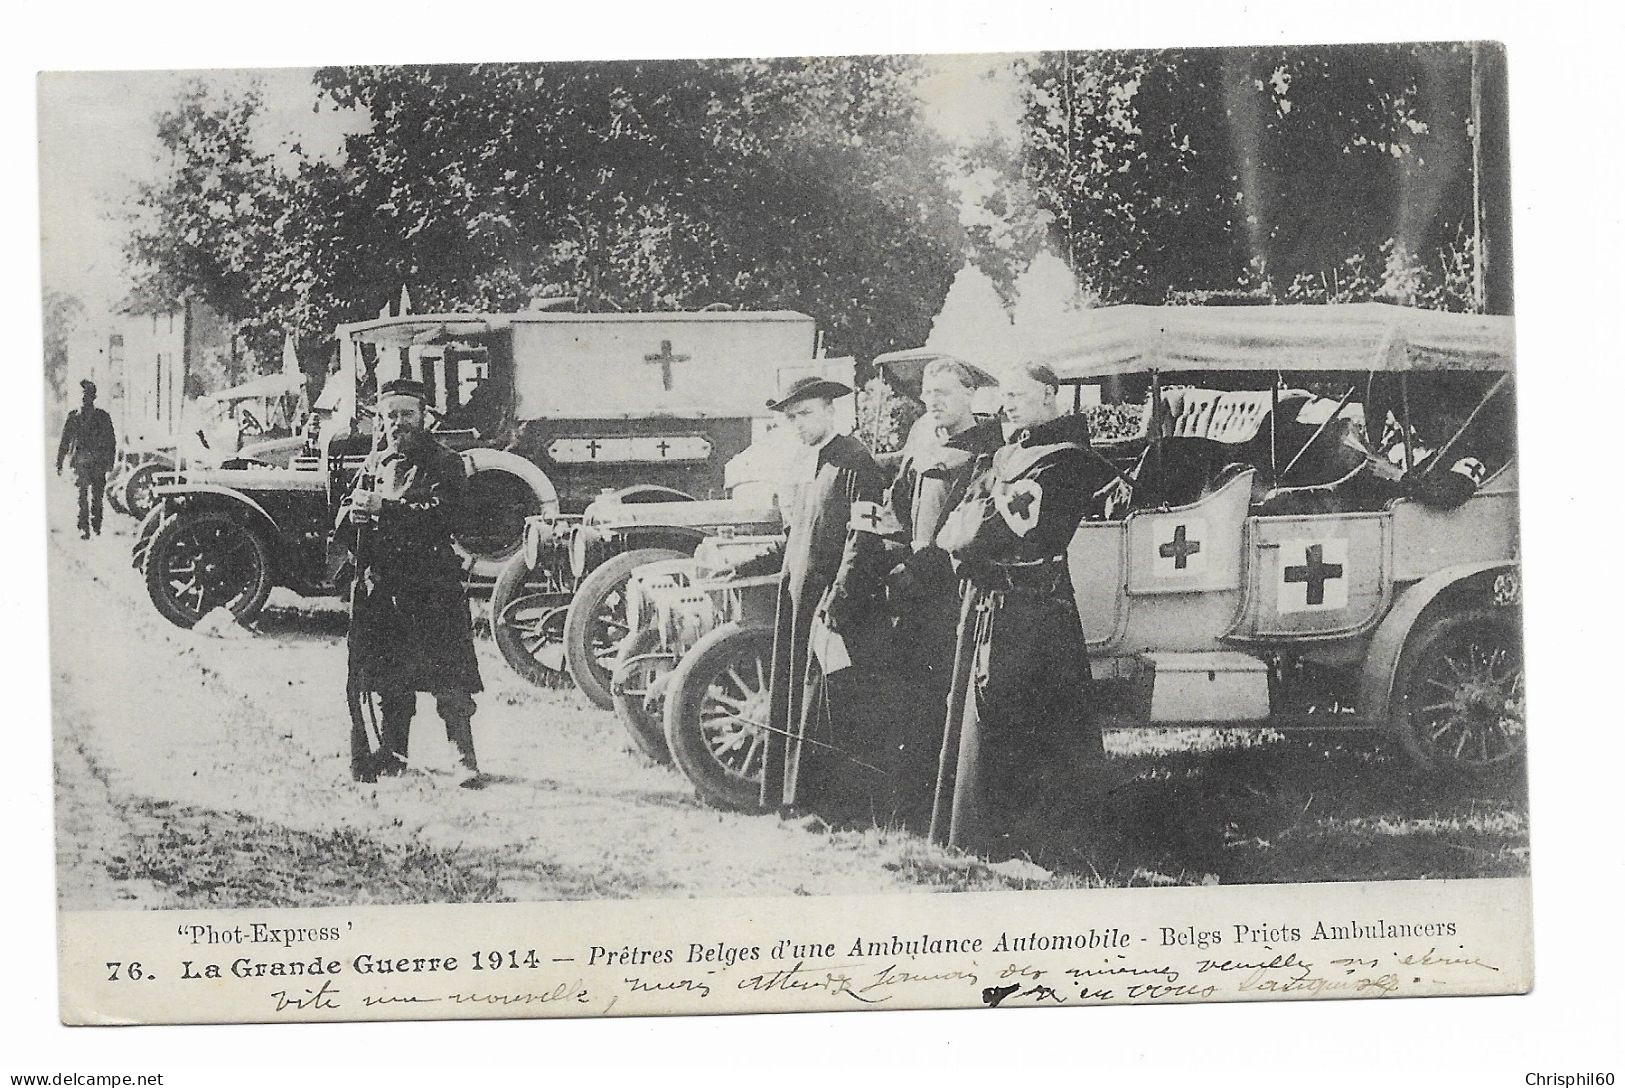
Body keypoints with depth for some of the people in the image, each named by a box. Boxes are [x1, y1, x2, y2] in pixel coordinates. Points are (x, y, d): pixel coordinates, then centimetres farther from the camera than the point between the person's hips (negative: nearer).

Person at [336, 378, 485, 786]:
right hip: (381, 582, 5)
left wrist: (381, 507, -19)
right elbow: (344, 519, 13)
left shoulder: (444, 463, -1)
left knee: (447, 674, -9)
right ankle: (392, 753, 22)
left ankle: (465, 758, -9)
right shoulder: (374, 464, 16)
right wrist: (354, 515, -10)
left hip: (433, 585, -5)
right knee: (390, 678, 11)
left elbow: (438, 514, -17)